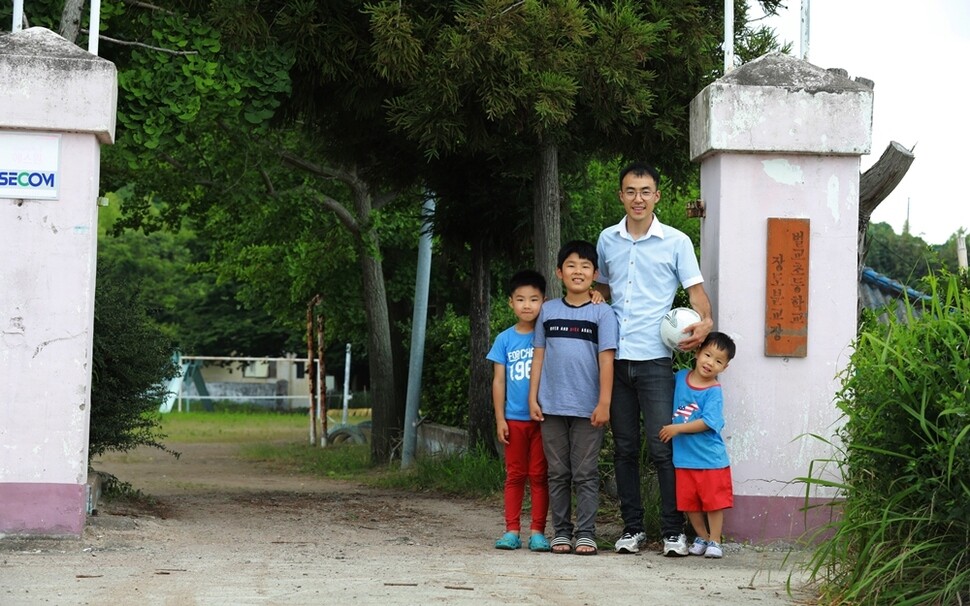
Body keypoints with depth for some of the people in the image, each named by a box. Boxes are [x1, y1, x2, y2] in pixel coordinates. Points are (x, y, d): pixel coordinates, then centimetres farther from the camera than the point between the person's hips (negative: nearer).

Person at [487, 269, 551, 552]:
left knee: (539, 476, 3)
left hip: (542, 418, -1)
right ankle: (512, 531, 9)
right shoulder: (505, 339, 4)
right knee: (515, 475, 6)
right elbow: (499, 380, 5)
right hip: (514, 419, 1)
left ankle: (538, 532, 6)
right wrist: (500, 418, 2)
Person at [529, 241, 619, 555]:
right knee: (558, 473, 7)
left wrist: (604, 403, -9)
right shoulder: (548, 311, 9)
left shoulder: (602, 314, 1)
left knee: (586, 475, 0)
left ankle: (586, 533, 4)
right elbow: (539, 356, 11)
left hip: (587, 409, -3)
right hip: (552, 407, 3)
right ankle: (561, 532, 13)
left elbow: (606, 360, -3)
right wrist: (533, 397, 4)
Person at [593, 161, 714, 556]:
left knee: (663, 447, -6)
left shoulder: (676, 242, 2)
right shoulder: (607, 240, 12)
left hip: (654, 359, -4)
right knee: (624, 449, 8)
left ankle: (674, 531, 0)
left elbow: (695, 289, 1)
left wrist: (706, 321, -19)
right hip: (615, 359, 4)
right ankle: (632, 528, 15)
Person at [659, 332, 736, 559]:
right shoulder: (680, 377, 3)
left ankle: (714, 541, 13)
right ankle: (701, 538, 26)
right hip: (684, 457, 5)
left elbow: (707, 422, -20)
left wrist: (677, 428, -19)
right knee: (689, 502, 11)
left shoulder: (714, 392, -12)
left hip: (710, 459, -5)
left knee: (713, 501, 2)